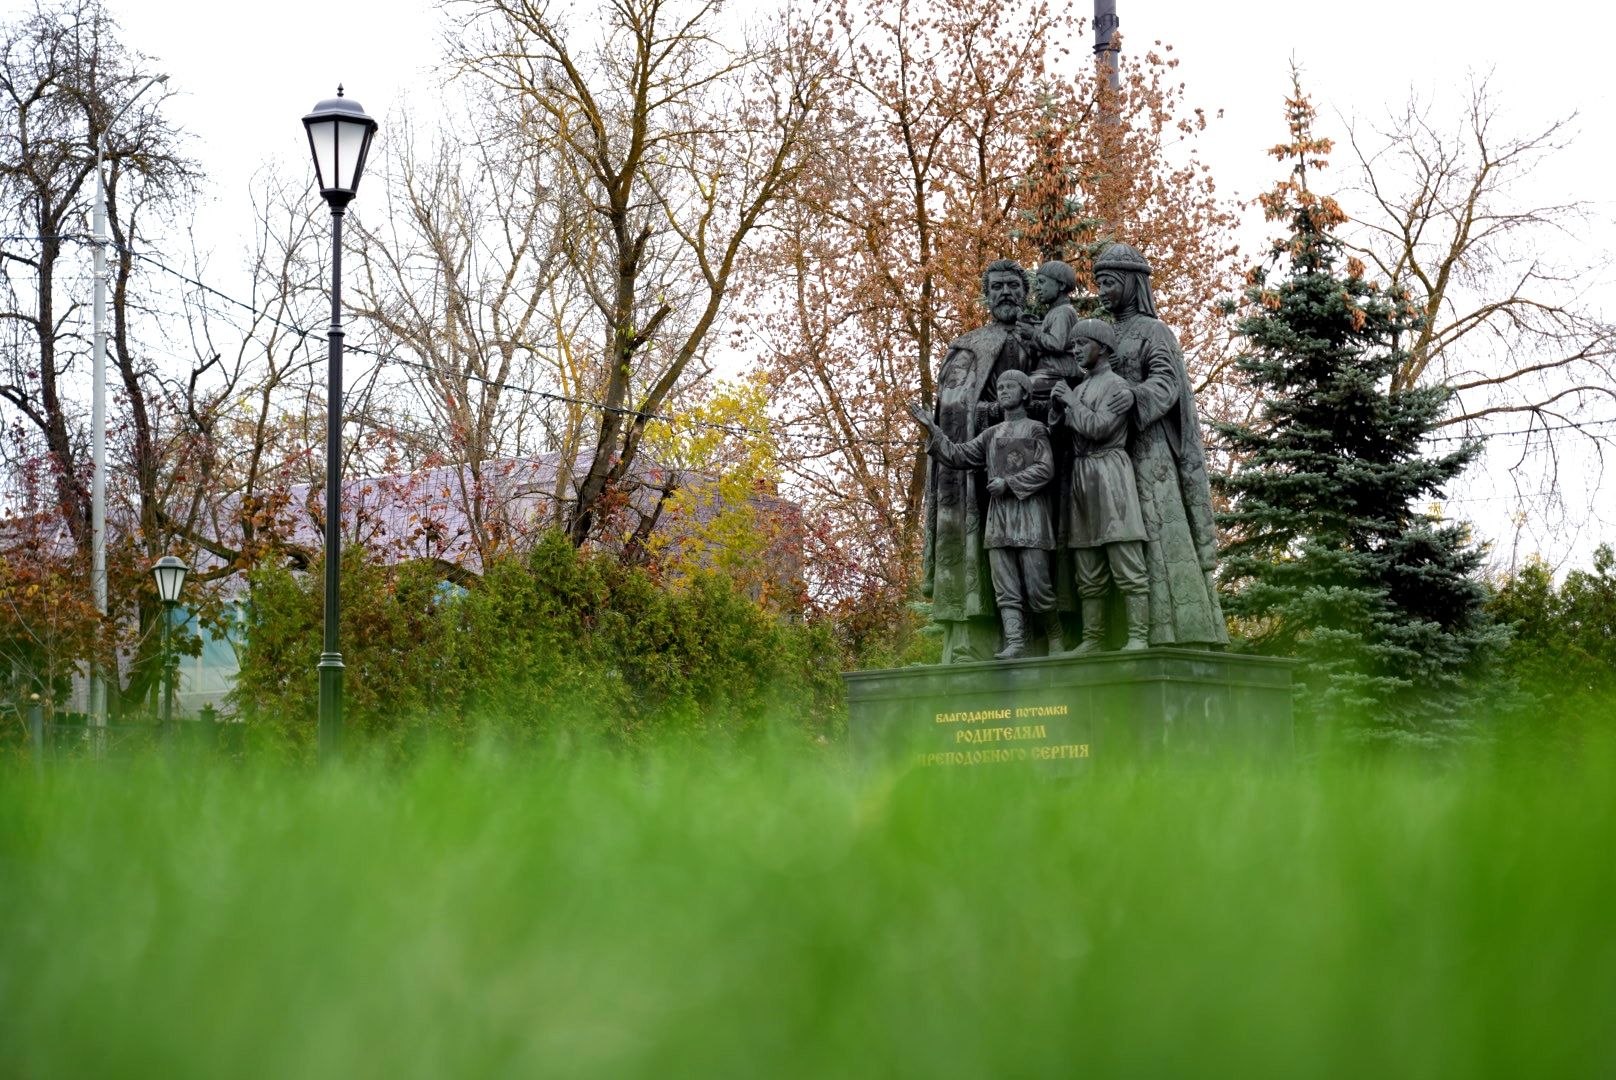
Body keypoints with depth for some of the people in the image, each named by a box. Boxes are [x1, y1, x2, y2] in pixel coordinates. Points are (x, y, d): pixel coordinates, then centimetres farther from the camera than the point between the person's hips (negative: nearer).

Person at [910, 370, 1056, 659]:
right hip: (998, 514, 5)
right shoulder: (991, 434, 20)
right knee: (1006, 589, -5)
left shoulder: (1036, 429, 7)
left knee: (1036, 587, -7)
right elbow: (958, 456, 13)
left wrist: (1008, 483, -12)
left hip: (1028, 510, -5)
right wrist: (932, 430, 5)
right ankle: (1015, 643, -10)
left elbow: (1045, 469, -5)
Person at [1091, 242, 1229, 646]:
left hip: (1147, 449, -7)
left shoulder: (1153, 331, 3)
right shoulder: (1107, 334, 23)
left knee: (1159, 535, -13)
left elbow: (1166, 383, -12)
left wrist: (1130, 400, -31)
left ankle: (1182, 635, -16)